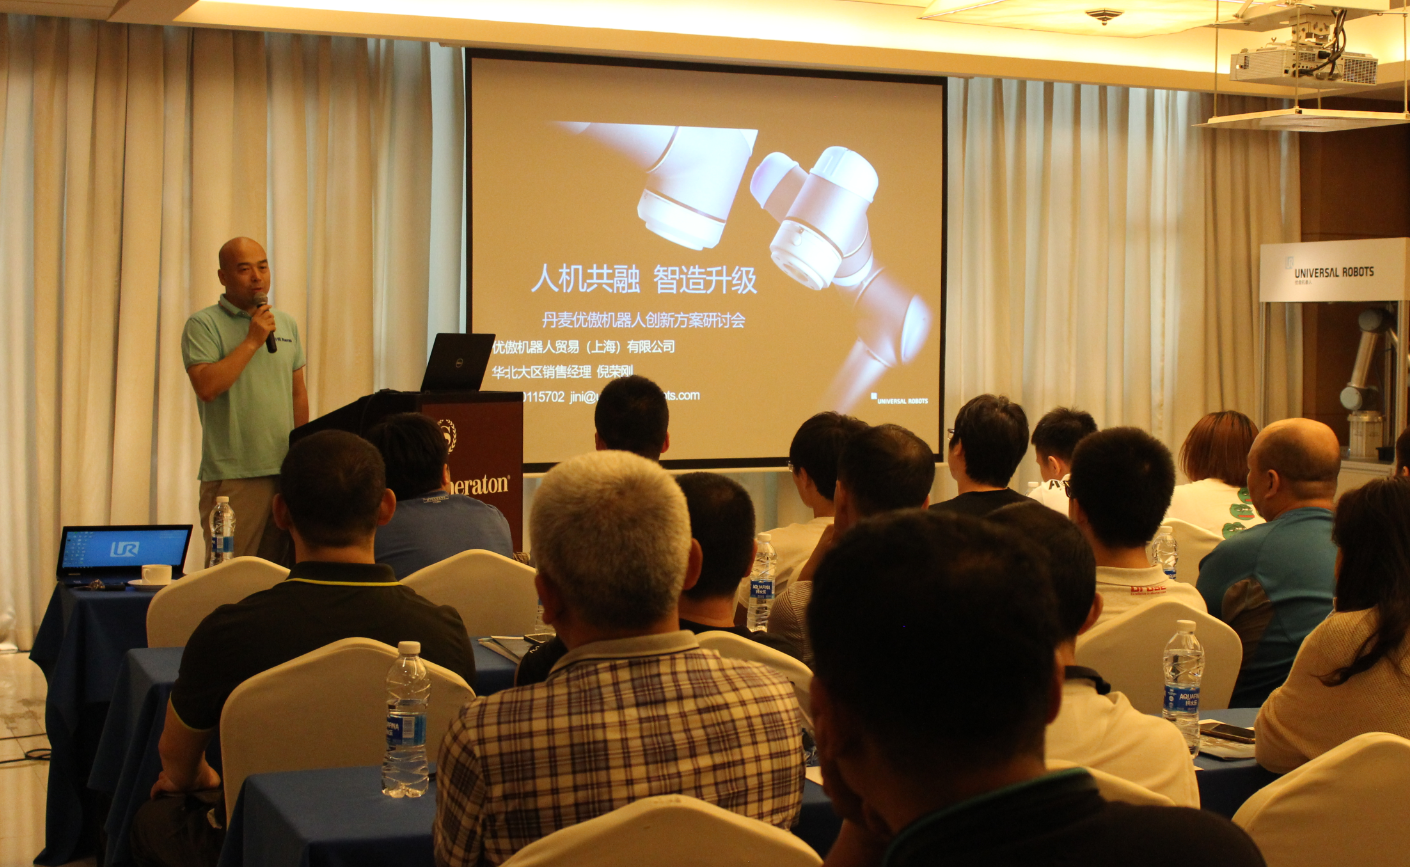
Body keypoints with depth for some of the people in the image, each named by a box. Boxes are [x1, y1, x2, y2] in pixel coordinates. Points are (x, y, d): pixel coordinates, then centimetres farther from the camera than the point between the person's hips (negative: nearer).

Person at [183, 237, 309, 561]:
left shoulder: (287, 324, 16)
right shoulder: (203, 325, -1)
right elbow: (206, 387, -15)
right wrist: (252, 340, -12)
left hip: (285, 471, 5)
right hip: (232, 474, -5)